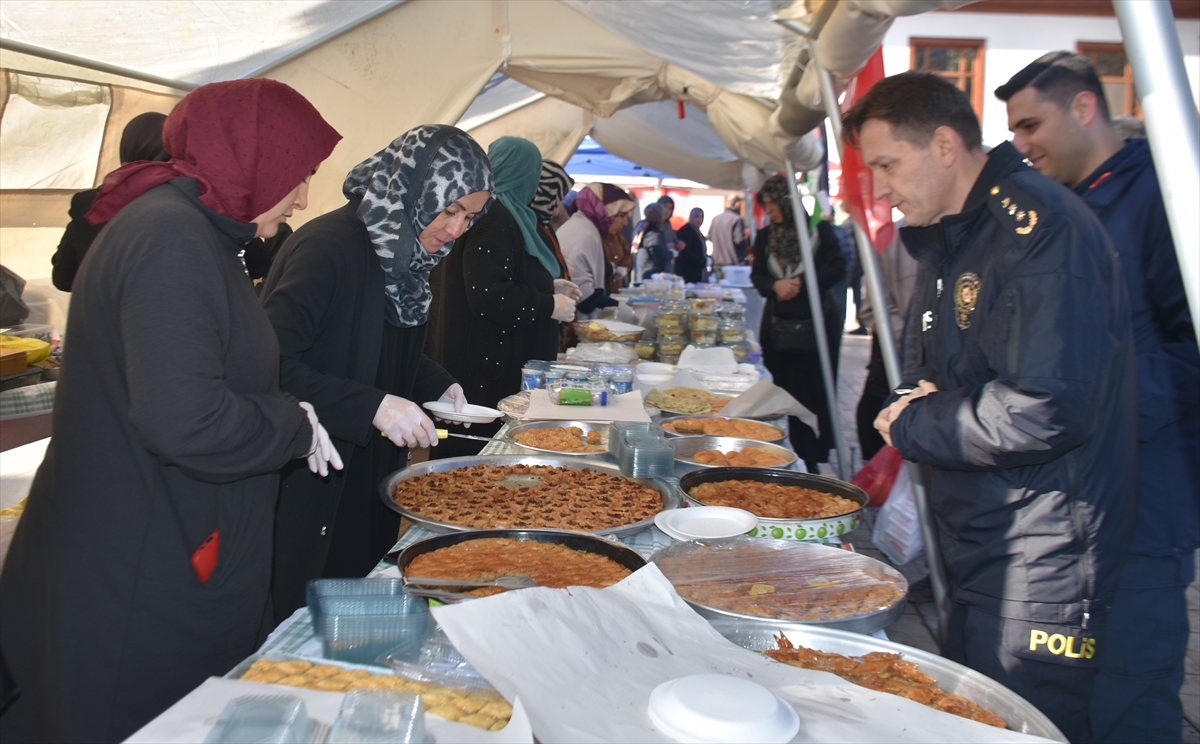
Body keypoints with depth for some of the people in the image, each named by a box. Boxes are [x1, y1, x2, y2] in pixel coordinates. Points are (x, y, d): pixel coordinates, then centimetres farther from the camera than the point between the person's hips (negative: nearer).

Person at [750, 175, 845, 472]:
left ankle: (820, 454, 13)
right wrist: (775, 286, -11)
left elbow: (838, 269, -4)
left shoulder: (819, 229, -1)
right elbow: (757, 275, 10)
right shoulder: (765, 236, 10)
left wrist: (802, 283, -14)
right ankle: (803, 461, 14)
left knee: (817, 392, -1)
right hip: (779, 325, 3)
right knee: (789, 394, 5)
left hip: (816, 324, -3)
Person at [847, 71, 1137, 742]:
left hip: (1039, 564, -9)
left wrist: (914, 427, -14)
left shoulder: (1037, 225, -19)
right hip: (972, 548, 10)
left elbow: (1048, 407, -29)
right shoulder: (947, 238, 12)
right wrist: (918, 405, -3)